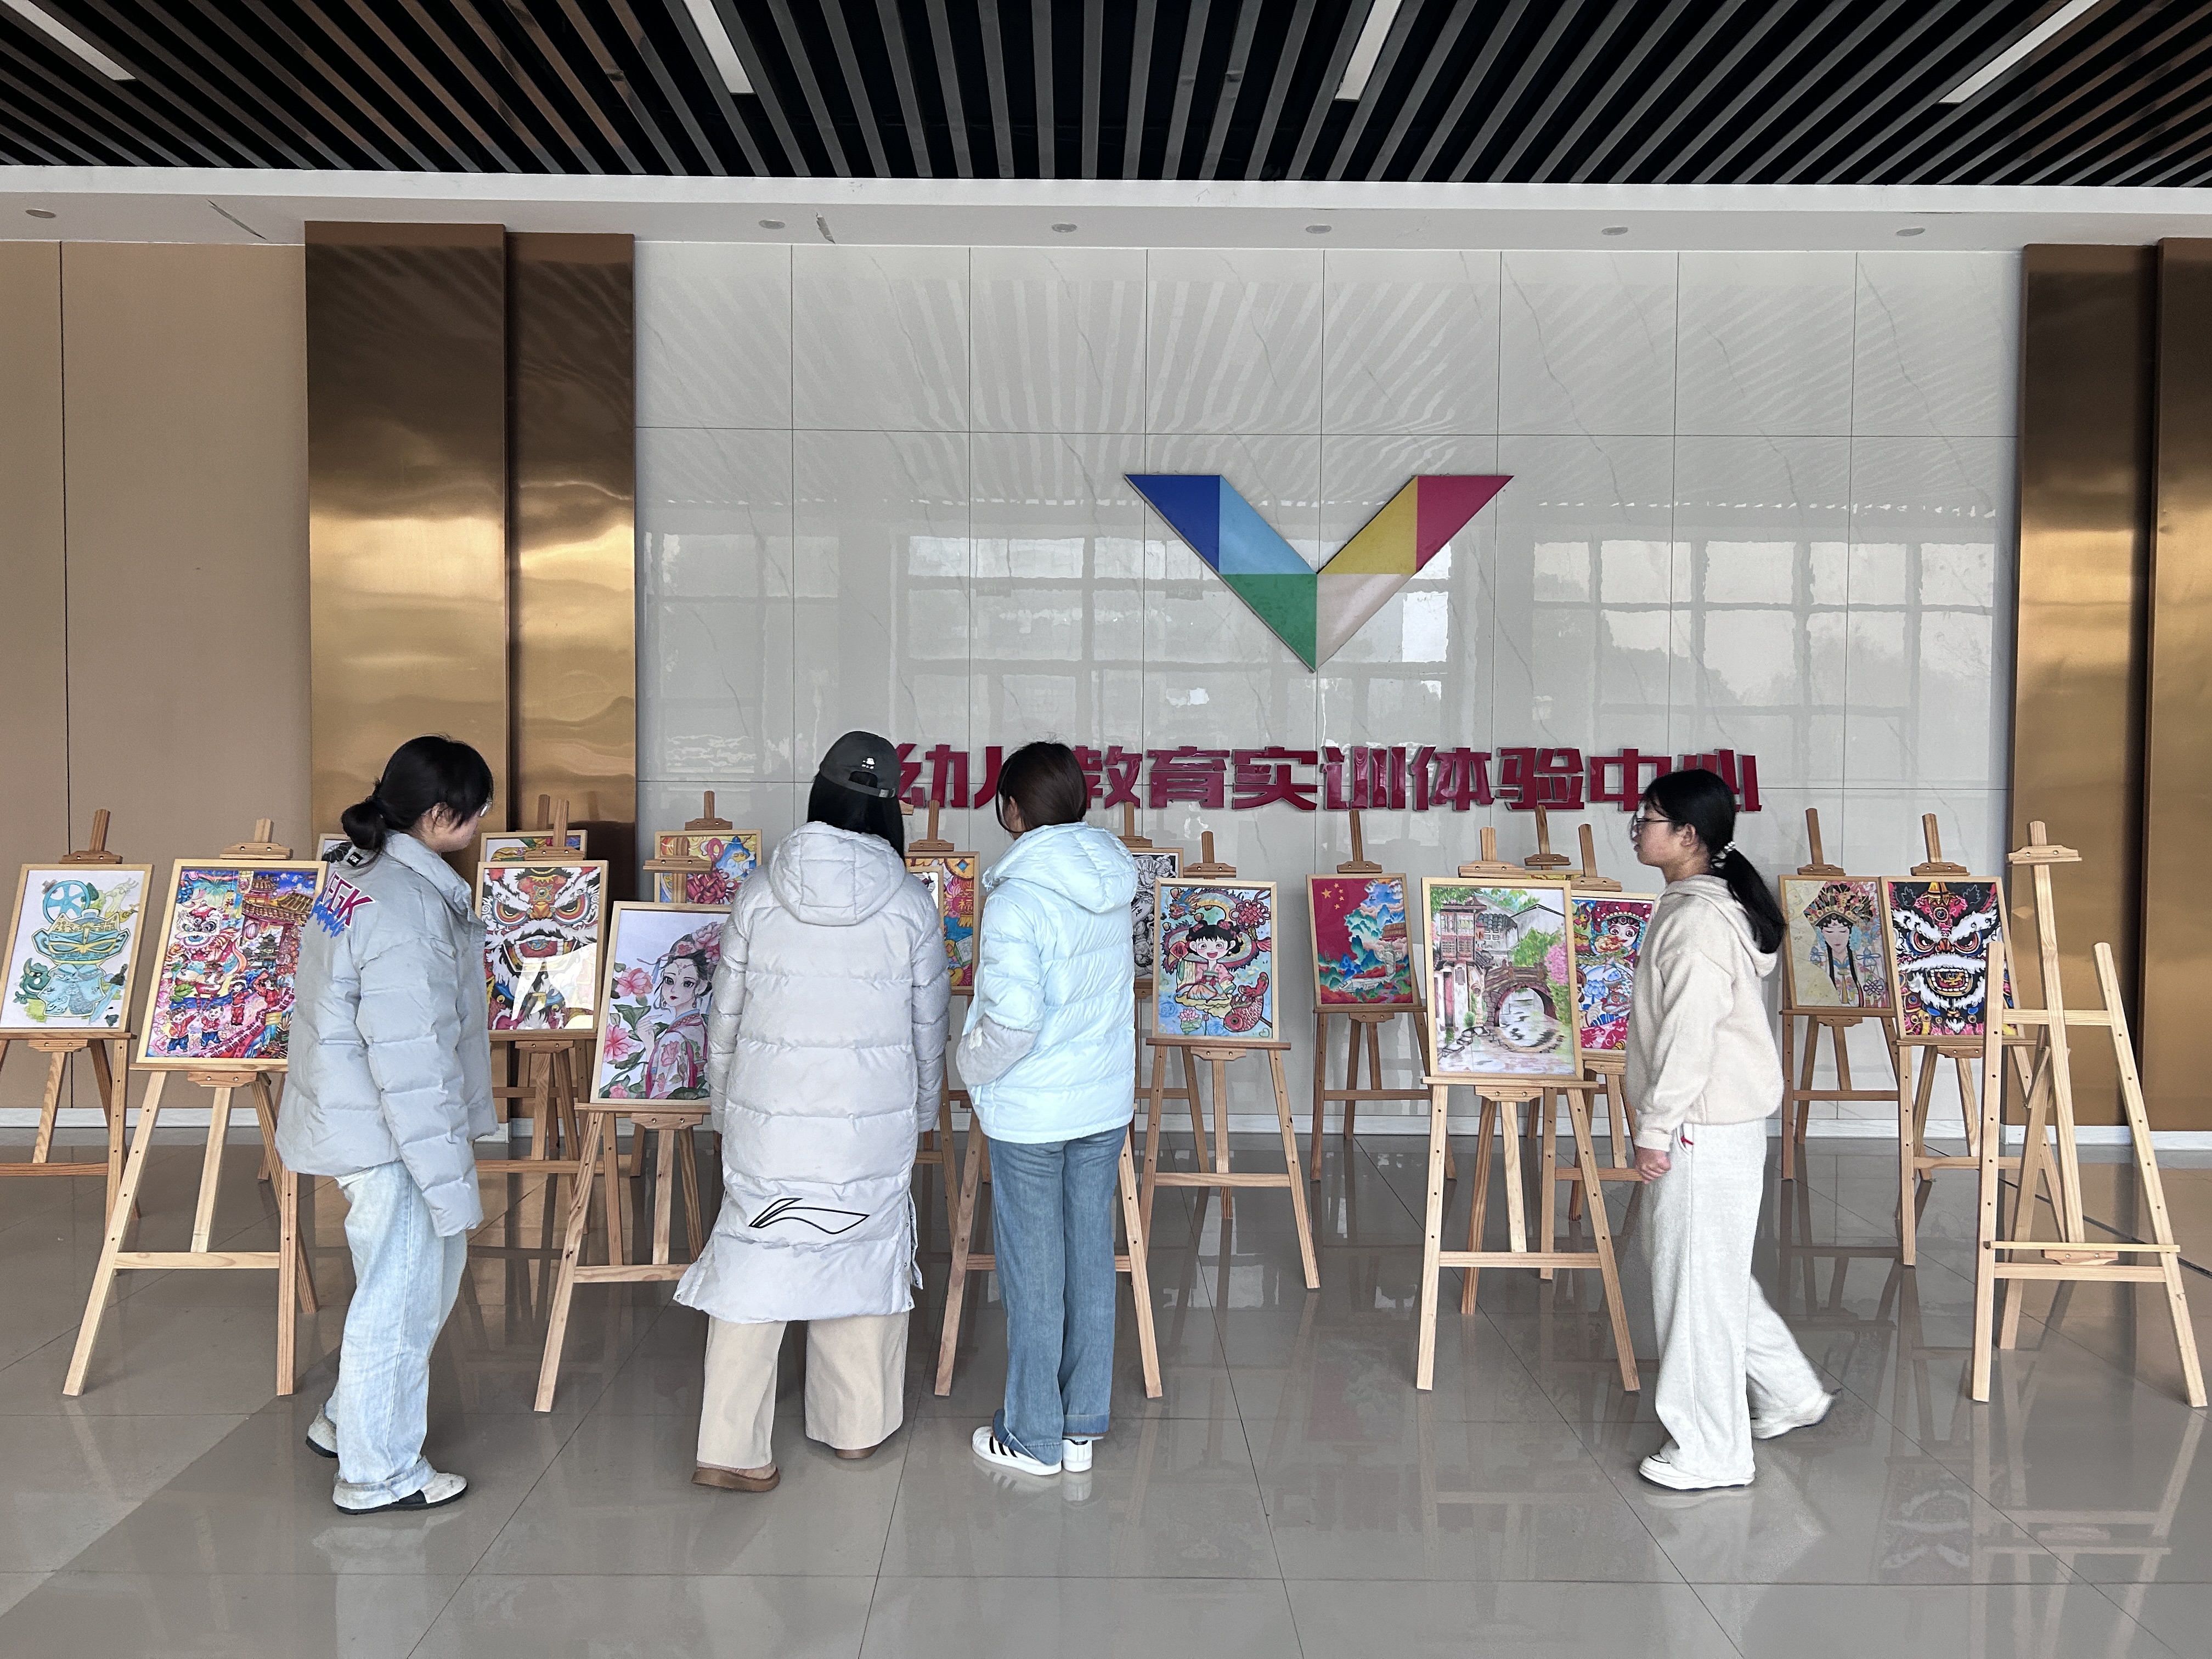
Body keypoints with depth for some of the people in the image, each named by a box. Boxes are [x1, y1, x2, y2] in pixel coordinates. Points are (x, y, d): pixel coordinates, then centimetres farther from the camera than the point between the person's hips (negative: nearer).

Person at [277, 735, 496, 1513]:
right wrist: (452, 1183, -20)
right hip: (387, 1136, -10)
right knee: (400, 1297, 7)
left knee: (432, 1268, 23)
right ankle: (377, 1472, 25)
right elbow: (411, 1066, -26)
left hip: (352, 1116, 10)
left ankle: (348, 1420, 39)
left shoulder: (359, 868, 4)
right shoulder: (406, 909, -27)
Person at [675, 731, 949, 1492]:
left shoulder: (759, 894, -4)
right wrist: (924, 1111, 18)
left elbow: (725, 1018, 3)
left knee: (755, 1259, 8)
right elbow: (928, 1027, 2)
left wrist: (724, 1105, 17)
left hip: (768, 1116, 0)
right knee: (865, 1252, 15)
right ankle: (860, 1424, 30)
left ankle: (732, 1450, 9)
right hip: (875, 1120, 0)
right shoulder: (910, 904, -6)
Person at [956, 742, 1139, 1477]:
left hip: (1030, 1112, -6)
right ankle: (1083, 1427, 28)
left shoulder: (1016, 899, -22)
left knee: (1033, 1272, 8)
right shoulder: (1112, 885, -1)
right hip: (1107, 1100, 6)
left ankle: (1034, 1438, 23)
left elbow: (1013, 1020, -27)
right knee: (1092, 1259, 15)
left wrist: (973, 1066, -7)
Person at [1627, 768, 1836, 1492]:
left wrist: (1654, 1127, -19)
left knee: (1696, 1279, 0)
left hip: (1706, 1130, -10)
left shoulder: (1699, 917, -20)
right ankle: (1791, 1394, 34)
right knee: (1713, 1274, 21)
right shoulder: (1697, 905, 13)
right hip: (1710, 1124, 10)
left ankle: (1708, 1452, 12)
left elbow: (1689, 1035, -23)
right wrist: (1659, 1121, 22)